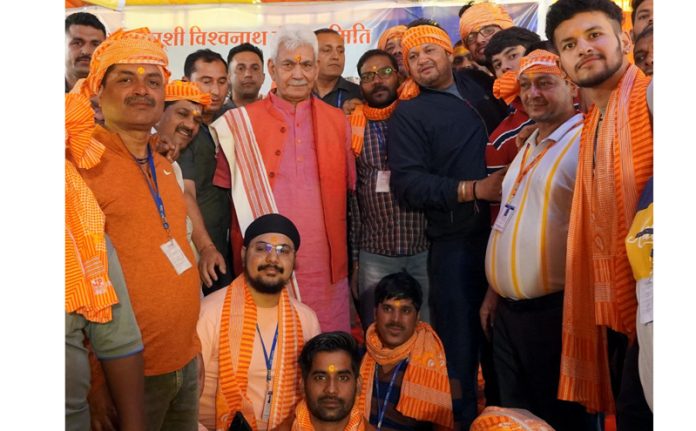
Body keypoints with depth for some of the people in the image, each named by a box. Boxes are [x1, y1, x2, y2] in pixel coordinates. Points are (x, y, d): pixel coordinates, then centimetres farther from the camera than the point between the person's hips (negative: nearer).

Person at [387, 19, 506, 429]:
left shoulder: (480, 84, 14)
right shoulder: (409, 113, 1)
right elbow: (408, 182, -11)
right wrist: (471, 189, -19)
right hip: (456, 241, -4)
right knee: (460, 343, 3)